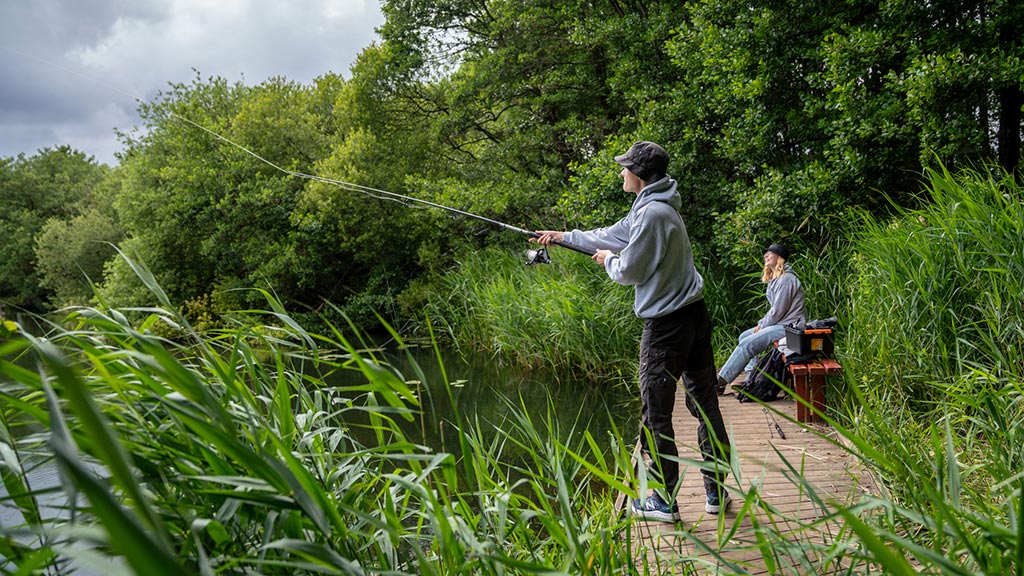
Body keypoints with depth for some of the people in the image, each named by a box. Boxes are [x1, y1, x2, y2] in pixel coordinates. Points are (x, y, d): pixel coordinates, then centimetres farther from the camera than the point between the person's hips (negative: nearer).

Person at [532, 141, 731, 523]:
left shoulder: (653, 213, -18)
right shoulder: (653, 207, 14)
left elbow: (629, 271, -15)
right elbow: (613, 235, 27)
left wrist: (608, 259, 8)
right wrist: (564, 236, 35)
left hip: (666, 323, -10)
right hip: (694, 316, 10)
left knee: (656, 414, 1)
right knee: (705, 403, 12)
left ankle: (663, 501, 10)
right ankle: (716, 491, 21)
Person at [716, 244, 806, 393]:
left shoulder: (786, 279, -15)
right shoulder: (776, 279, 19)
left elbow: (778, 311, -18)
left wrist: (761, 327, -8)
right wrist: (760, 324, 7)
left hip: (788, 326, -11)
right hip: (779, 324, 11)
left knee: (746, 344, -18)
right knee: (744, 336, 13)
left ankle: (721, 382, -15)